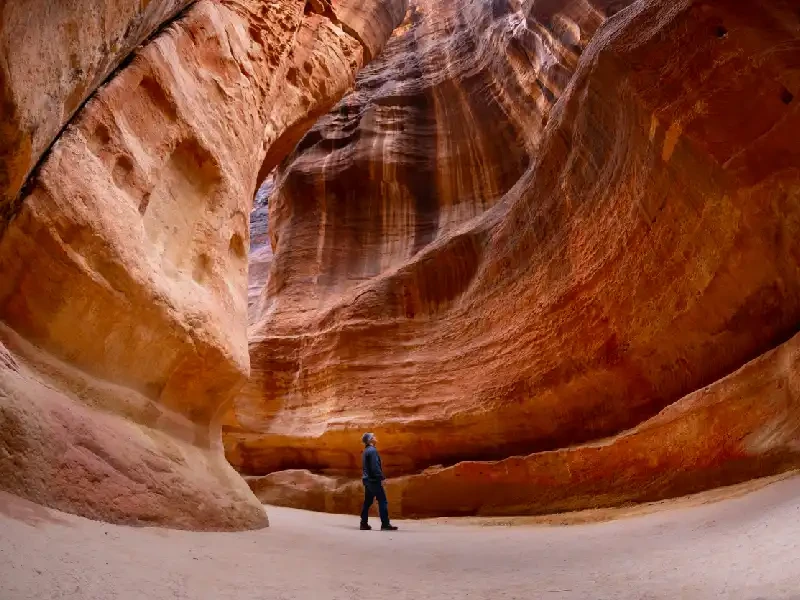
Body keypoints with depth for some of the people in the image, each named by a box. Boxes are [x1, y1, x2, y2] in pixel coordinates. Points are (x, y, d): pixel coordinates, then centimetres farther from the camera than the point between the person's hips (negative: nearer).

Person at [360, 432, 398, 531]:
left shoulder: (366, 451, 15)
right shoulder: (372, 450, -14)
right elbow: (375, 466, -21)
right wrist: (381, 478, -17)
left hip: (368, 480, 10)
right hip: (374, 480, -10)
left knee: (367, 502, 12)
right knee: (382, 502, -6)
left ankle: (364, 524, 15)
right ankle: (385, 524, -7)